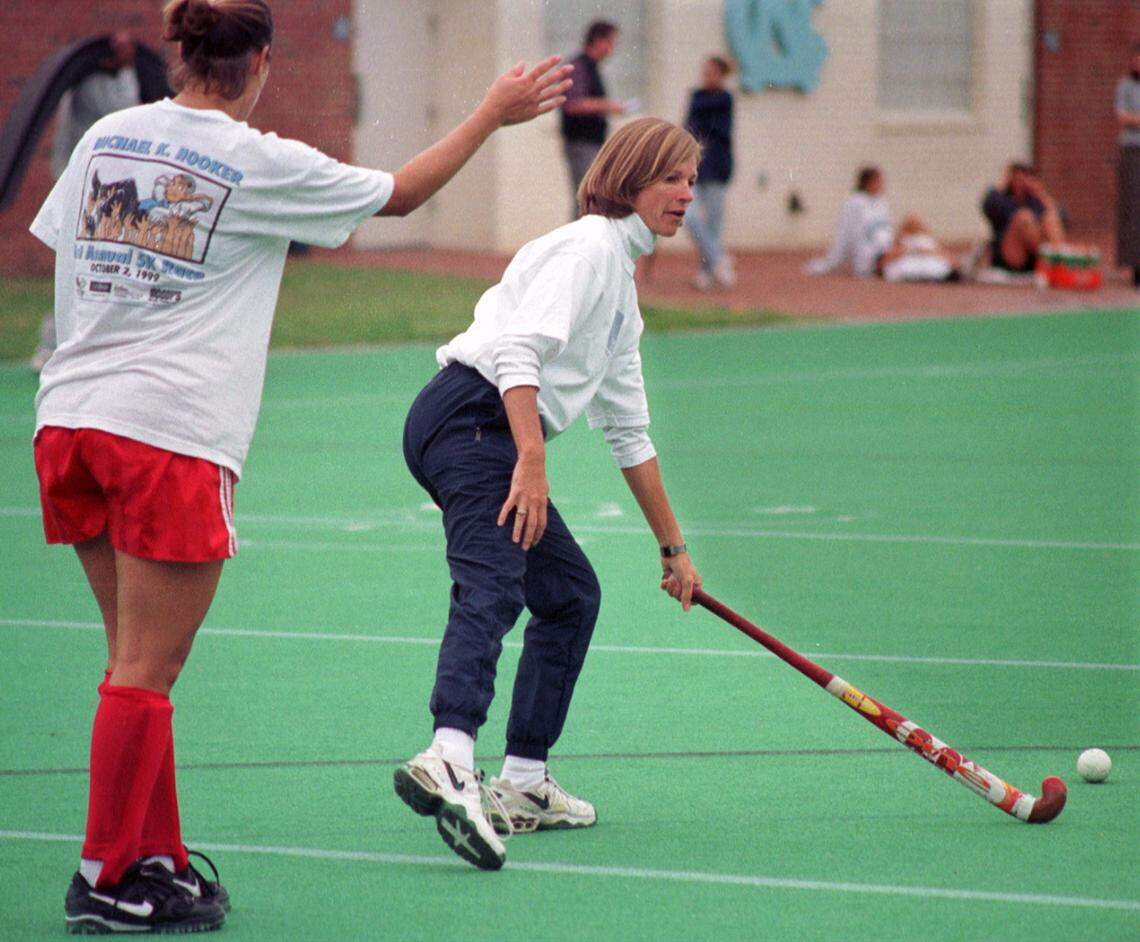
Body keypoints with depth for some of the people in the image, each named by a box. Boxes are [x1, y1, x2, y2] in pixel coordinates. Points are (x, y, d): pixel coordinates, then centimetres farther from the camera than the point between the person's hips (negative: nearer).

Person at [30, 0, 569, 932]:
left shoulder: (105, 137, 9)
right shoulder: (262, 165, -6)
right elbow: (398, 193, 7)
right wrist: (493, 114, 19)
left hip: (70, 418, 6)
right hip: (171, 435, -6)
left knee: (142, 662, 14)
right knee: (144, 672, -1)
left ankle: (156, 860, 18)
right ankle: (106, 882, 2)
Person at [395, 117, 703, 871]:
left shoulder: (622, 284, 27)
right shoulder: (589, 247, -4)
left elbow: (629, 430, 33)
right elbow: (520, 348, -19)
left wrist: (673, 546, 35)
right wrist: (531, 462, -29)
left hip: (495, 438, 11)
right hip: (472, 419, -11)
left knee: (573, 595, 18)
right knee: (492, 591, -28)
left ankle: (523, 786, 18)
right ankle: (449, 762, -51)